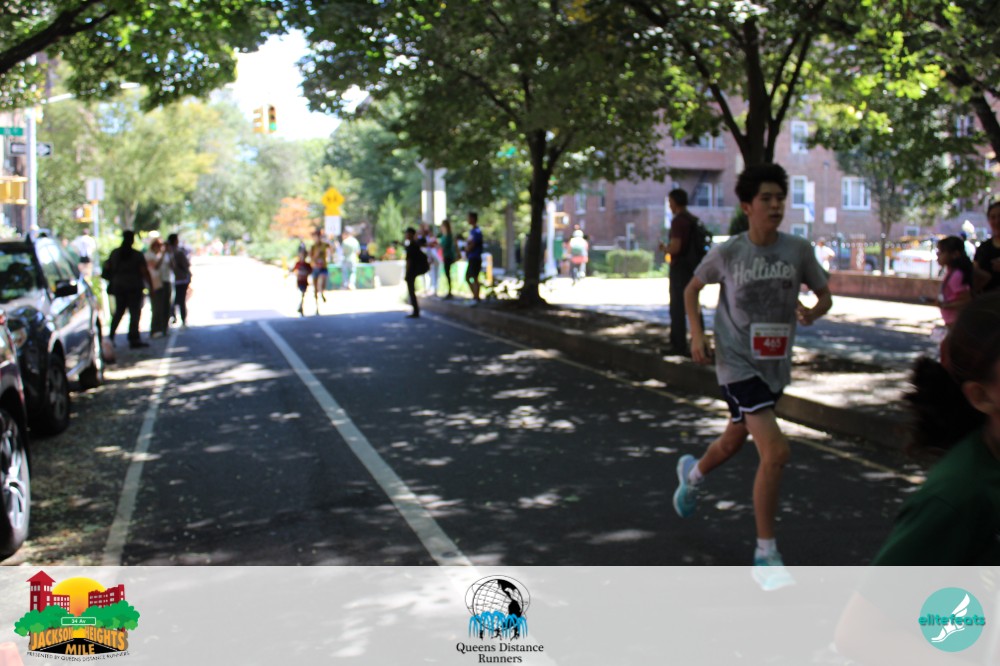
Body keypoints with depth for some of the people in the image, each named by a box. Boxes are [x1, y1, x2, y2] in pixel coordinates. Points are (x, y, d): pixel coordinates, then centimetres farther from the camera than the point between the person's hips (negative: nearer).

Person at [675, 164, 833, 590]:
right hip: (737, 363, -5)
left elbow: (825, 295, 8)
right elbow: (692, 289, 7)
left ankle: (692, 473, 60)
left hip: (775, 365, 5)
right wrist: (697, 334, -6)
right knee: (775, 451, -18)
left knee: (734, 441, 24)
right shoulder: (728, 253, -9)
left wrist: (812, 312, -15)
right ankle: (765, 556, -5)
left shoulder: (798, 250, -4)